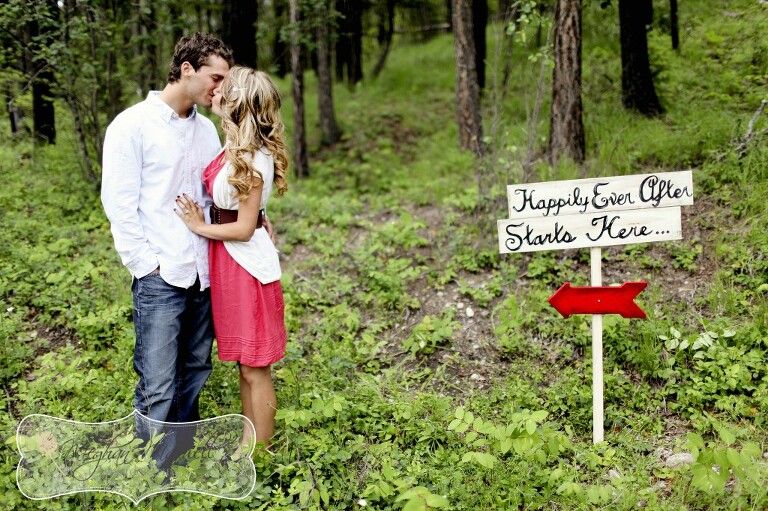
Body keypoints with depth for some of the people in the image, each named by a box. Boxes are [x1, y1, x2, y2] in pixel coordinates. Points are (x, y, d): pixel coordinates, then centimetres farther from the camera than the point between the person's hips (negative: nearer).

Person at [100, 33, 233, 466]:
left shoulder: (207, 129, 12)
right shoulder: (133, 125, -6)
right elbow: (119, 203, -8)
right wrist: (146, 264, -11)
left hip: (204, 273, 6)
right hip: (161, 279, -6)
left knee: (196, 372, 14)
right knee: (158, 385, -5)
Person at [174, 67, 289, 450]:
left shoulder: (253, 159, -20)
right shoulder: (233, 149, 7)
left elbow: (244, 228, -18)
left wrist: (200, 227, -8)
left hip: (247, 265, -9)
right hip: (227, 261, 9)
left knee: (255, 368, 3)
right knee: (245, 365, 18)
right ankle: (247, 446, 30)